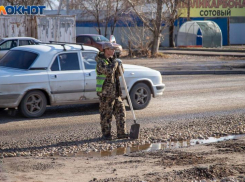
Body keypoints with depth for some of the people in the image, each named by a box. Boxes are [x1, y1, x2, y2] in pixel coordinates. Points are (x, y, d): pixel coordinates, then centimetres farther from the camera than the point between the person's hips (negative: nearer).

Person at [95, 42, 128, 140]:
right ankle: (106, 134, 8)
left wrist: (120, 66, 3)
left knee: (120, 112, 6)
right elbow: (108, 71, -29)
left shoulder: (111, 60, 16)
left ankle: (121, 133, 10)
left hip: (115, 92, 8)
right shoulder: (101, 62, -11)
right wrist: (115, 63, -13)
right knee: (106, 114, -1)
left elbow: (118, 74, 23)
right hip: (105, 93, -8)